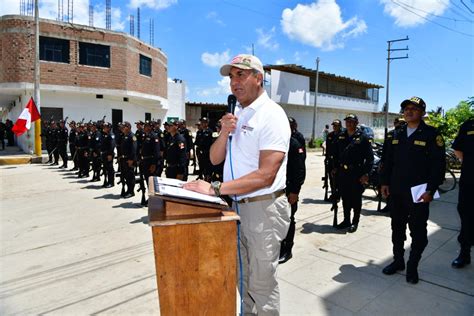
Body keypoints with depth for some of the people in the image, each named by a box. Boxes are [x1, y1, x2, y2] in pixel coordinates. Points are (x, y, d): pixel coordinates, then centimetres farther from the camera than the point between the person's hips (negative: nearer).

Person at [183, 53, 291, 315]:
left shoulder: (271, 115, -15)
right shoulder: (236, 114, 11)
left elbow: (265, 176, -24)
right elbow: (215, 159, 9)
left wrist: (215, 189, -26)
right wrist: (224, 133, -10)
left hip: (264, 208, -7)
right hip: (238, 205, 8)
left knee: (261, 285, 7)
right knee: (245, 279, 23)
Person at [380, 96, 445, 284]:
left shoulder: (431, 135, -6)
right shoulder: (398, 134, 11)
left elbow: (438, 165, -10)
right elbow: (388, 160, 13)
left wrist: (430, 190, -15)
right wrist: (384, 182, 6)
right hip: (396, 191, 5)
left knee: (418, 231, 5)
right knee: (397, 228, 14)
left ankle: (412, 267, 21)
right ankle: (398, 261, 30)